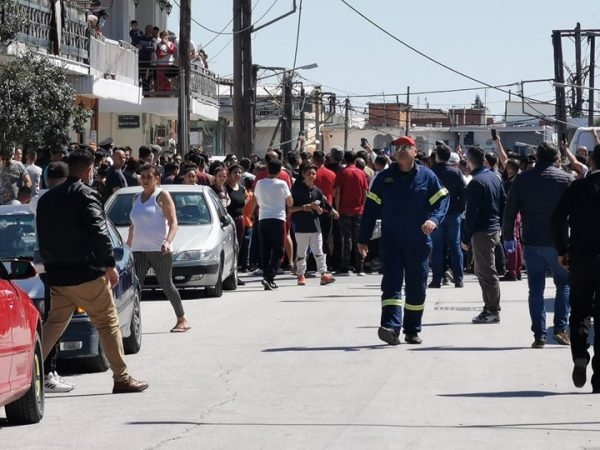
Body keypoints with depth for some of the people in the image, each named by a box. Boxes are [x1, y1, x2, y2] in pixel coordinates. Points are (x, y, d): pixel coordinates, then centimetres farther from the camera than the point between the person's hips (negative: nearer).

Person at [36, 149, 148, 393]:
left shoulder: (47, 199, 12)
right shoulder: (86, 195, -10)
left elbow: (43, 237, 17)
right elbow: (98, 233, -18)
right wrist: (110, 265, -12)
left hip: (57, 276, 7)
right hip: (86, 273, -7)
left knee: (53, 325, 13)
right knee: (108, 323, 2)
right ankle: (122, 378, 4)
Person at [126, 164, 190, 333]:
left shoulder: (162, 196, -3)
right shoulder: (137, 198, 18)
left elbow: (173, 222, -10)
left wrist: (168, 241, -25)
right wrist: (127, 247, 23)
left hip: (159, 249, -6)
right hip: (139, 249, 6)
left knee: (166, 285, 0)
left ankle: (182, 319, 13)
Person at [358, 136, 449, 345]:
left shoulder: (427, 177, 2)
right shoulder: (384, 178, 5)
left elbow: (442, 200, -1)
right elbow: (371, 208, 6)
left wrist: (434, 219, -23)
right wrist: (363, 239, 3)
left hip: (418, 242, 0)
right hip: (391, 242, 0)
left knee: (416, 288, 7)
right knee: (391, 284, -12)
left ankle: (412, 330, 18)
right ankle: (391, 326, -23)